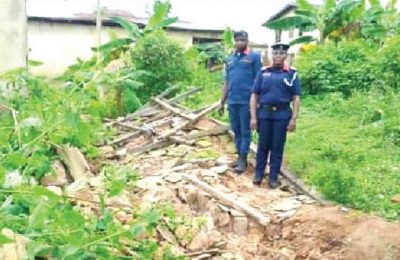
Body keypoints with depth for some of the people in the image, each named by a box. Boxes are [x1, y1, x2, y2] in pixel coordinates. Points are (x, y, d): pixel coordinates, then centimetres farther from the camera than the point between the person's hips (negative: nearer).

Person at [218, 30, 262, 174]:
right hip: (232, 101, 5)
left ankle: (243, 159, 9)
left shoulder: (254, 57, -2)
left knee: (245, 131, 2)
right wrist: (222, 102, 14)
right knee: (236, 130, 12)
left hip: (247, 101, -5)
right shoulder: (230, 59, 13)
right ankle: (239, 155, 24)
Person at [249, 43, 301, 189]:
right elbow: (254, 95, 4)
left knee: (277, 146, 5)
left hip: (282, 115, -1)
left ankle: (273, 177, 16)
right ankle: (259, 174, 21)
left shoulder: (291, 74, 4)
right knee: (263, 145, 8)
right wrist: (253, 117, -3)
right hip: (264, 114, 1)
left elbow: (296, 98, 2)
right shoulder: (263, 72, 6)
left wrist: (294, 119, -6)